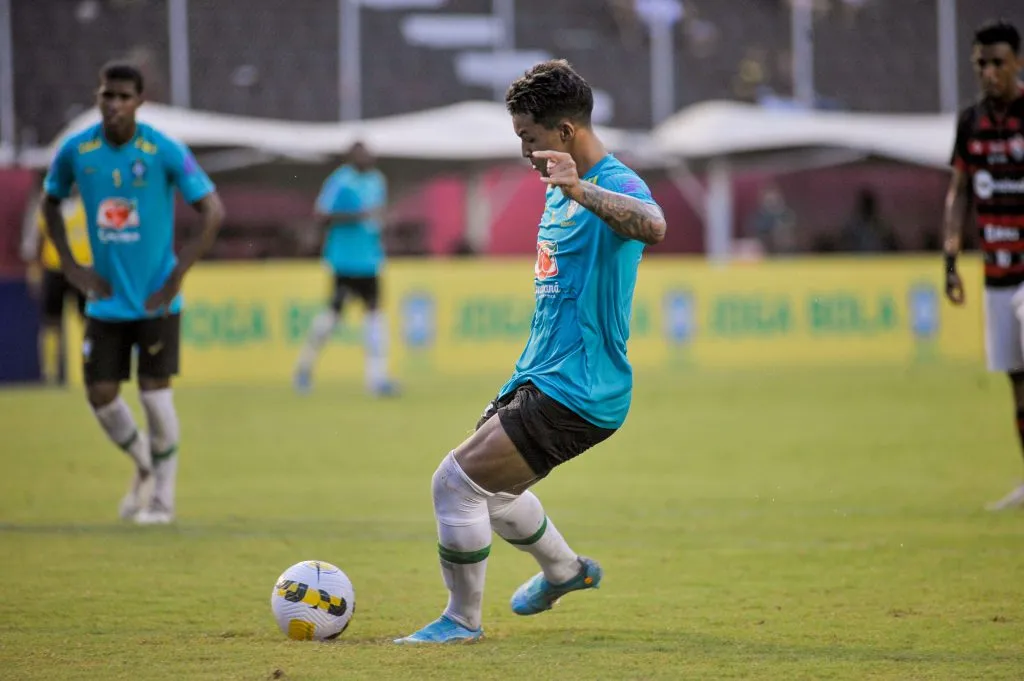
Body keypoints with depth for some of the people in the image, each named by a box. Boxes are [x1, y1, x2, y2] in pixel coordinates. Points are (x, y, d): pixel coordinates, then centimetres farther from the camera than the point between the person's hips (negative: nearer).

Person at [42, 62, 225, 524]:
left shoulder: (164, 152, -12)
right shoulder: (76, 151, -3)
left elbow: (214, 211, -9)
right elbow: (51, 203, 15)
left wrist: (178, 274, -14)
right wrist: (71, 267, 4)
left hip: (155, 298, -3)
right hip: (106, 300, 3)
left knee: (154, 392, -5)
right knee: (101, 395, -1)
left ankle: (163, 497, 13)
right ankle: (144, 466, 28)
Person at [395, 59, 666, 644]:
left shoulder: (616, 185, -18)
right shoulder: (562, 189, 14)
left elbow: (653, 226, -43)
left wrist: (581, 191, -58)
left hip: (578, 392, -10)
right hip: (540, 377, 10)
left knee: (457, 481, -13)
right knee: (489, 486, 26)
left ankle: (463, 619, 4)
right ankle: (565, 570, 50)